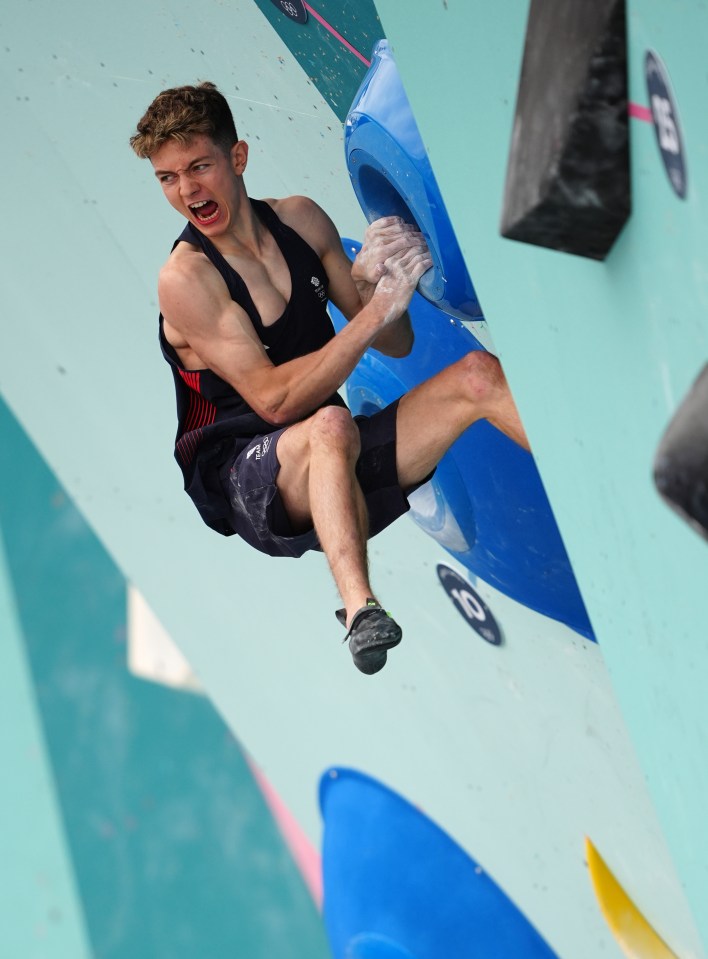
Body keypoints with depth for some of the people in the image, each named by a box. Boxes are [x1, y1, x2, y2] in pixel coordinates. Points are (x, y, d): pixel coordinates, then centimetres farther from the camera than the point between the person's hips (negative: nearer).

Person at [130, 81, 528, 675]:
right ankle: (358, 607, -56)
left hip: (332, 466, 6)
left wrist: (374, 279, -11)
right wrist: (376, 310, -26)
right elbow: (275, 399, -22)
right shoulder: (186, 278, -13)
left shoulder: (301, 221, 6)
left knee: (477, 373, -7)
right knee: (330, 427, -39)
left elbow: (396, 345, 11)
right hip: (243, 481, -6)